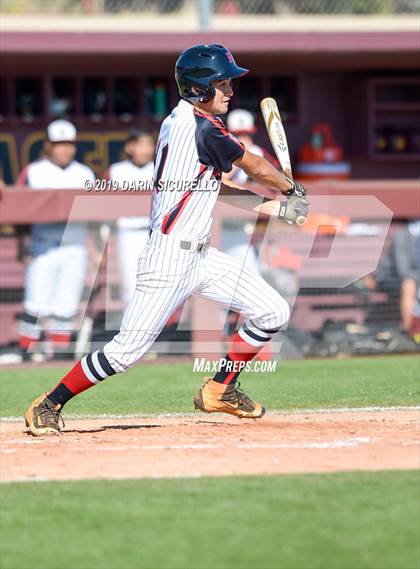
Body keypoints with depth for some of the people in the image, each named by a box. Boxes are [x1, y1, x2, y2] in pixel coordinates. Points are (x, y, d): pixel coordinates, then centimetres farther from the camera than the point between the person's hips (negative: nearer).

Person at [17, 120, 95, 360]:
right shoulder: (32, 173, 3)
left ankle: (61, 349, 7)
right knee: (37, 304, -8)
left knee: (67, 304, 0)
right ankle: (26, 349, 0)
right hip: (42, 248, -2)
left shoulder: (85, 174, 11)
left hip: (74, 249, 2)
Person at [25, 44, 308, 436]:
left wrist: (269, 208, 16)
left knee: (272, 313, 7)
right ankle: (48, 405, 6)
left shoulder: (174, 121, 12)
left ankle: (220, 390, 19)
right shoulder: (202, 128, -16)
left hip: (200, 256, 10)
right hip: (169, 259, -10)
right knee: (127, 351, -8)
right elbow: (256, 167, -3)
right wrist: (291, 190, 16)